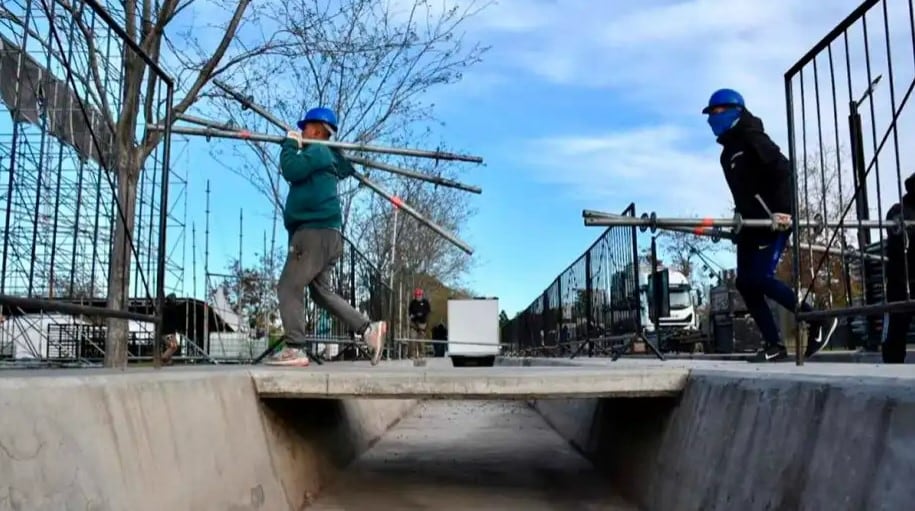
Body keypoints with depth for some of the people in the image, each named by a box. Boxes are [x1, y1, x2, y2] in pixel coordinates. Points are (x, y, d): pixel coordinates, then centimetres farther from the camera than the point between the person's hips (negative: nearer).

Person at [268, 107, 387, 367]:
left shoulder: (318, 152, -7)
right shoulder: (325, 156, 22)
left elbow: (291, 170, -19)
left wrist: (290, 144, -2)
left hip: (316, 232, -10)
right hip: (321, 233, 10)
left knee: (288, 287, -9)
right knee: (321, 291, 13)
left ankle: (295, 349, -12)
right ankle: (369, 329, 7)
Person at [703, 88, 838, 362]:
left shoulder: (751, 138, -8)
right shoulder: (729, 149, 19)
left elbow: (782, 170, -19)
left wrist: (782, 210, -27)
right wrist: (740, 217, 21)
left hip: (773, 220, -9)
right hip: (752, 223, 9)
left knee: (760, 278, -15)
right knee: (745, 283, 2)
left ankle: (818, 321, -1)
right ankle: (774, 344, 6)